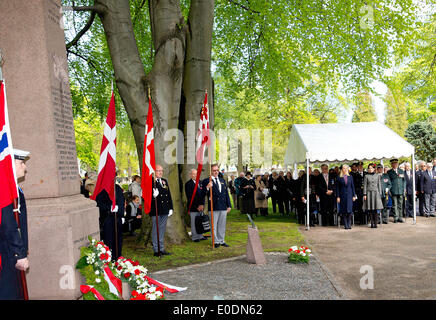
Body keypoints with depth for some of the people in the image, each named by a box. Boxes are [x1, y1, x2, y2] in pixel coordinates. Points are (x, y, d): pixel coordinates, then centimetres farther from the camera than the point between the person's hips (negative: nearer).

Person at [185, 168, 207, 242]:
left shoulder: (200, 182, 13)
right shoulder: (188, 184, -6)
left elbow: (202, 194, 11)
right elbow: (190, 197, -10)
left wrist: (202, 204, -3)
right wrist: (196, 206, -12)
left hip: (200, 206, 5)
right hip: (193, 207, -5)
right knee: (194, 222, 0)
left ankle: (200, 236, 18)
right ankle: (194, 237, 8)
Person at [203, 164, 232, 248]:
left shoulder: (222, 180, 15)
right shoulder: (206, 181, -2)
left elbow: (226, 193, 16)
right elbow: (203, 194, -10)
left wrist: (229, 205, 12)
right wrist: (207, 187, -28)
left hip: (223, 207, 5)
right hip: (213, 207, -5)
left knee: (222, 225, 12)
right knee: (214, 226, 2)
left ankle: (222, 241, 22)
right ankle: (215, 241, 12)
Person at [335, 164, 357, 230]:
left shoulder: (350, 177, 9)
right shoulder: (339, 178, 2)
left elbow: (352, 186, 10)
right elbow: (337, 188, 2)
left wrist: (354, 195, 4)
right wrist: (337, 197, -5)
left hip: (349, 195, 1)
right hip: (342, 195, -1)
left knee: (349, 209, -4)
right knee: (344, 210, -2)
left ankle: (349, 224, 4)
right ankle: (345, 225, 4)